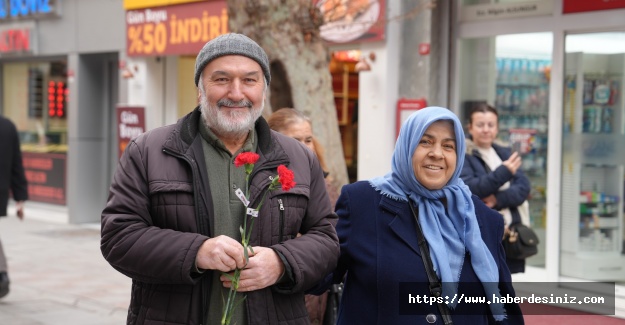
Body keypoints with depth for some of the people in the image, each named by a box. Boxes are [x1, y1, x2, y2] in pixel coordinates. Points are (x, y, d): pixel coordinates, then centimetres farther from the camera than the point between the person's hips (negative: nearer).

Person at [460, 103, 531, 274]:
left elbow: (523, 187, 4)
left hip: (512, 234, 6)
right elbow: (468, 189, -17)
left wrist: (499, 199, -15)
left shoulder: (505, 153, 15)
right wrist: (503, 172, -23)